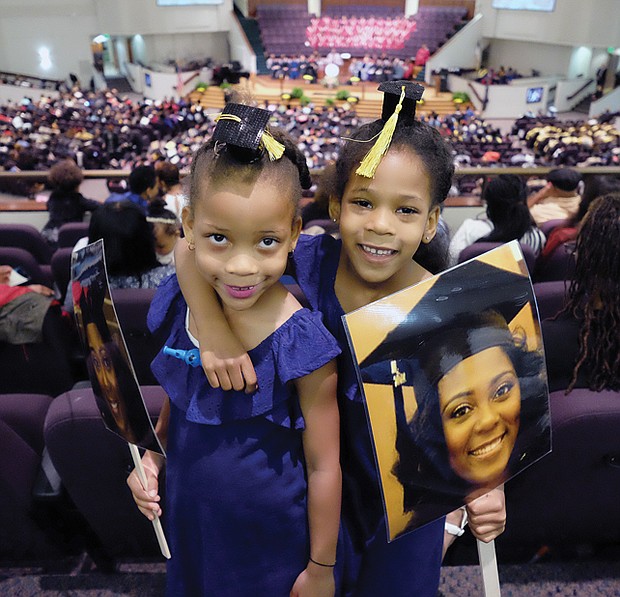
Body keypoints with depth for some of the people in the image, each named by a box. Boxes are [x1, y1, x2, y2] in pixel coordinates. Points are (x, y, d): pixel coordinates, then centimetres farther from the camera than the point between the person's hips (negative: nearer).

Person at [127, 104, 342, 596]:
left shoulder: (301, 343, -28)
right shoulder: (179, 305, -13)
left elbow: (323, 467, -17)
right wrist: (153, 455, -7)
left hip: (275, 547, -4)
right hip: (192, 526, 5)